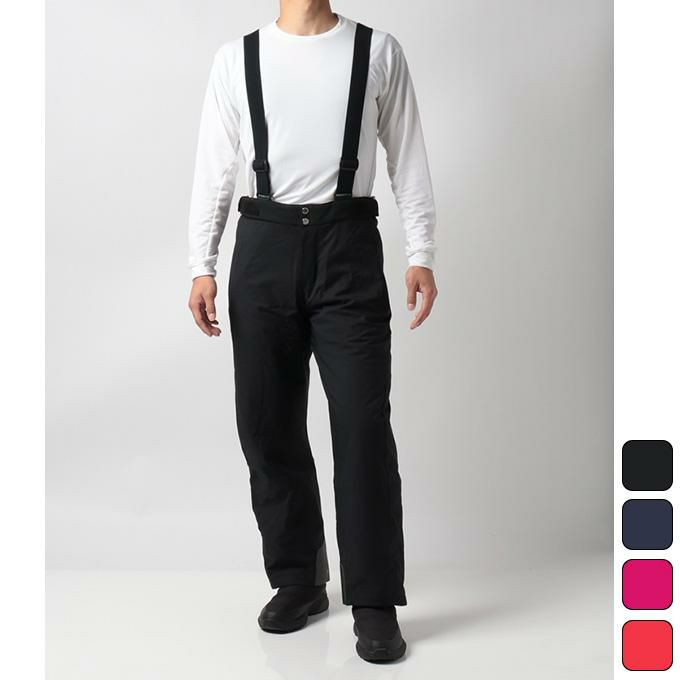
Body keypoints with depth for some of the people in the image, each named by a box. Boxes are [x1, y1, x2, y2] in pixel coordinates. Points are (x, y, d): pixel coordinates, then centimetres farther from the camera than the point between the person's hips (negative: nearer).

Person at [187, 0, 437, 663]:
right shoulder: (236, 59, 11)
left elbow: (408, 158, 7)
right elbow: (214, 167, 10)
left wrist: (421, 254, -1)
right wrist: (202, 266, 4)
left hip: (347, 244, -2)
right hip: (264, 245, 2)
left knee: (363, 426, -5)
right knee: (267, 425, 6)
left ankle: (375, 604, 8)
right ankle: (297, 581, 25)